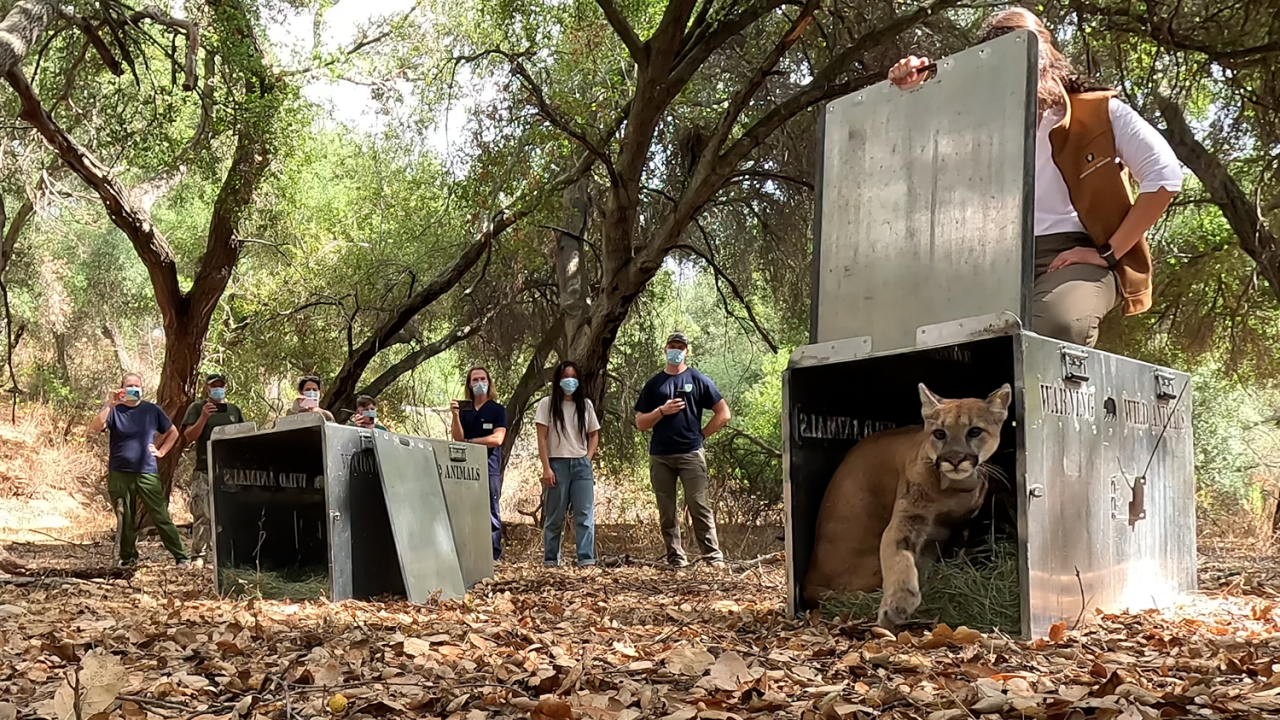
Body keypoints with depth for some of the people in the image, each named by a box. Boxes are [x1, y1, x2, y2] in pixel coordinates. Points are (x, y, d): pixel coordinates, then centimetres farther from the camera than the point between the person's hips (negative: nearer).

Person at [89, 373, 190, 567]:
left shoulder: (152, 410, 7)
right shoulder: (114, 410, 2)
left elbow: (173, 432, 19)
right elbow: (95, 427, -17)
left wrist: (161, 451, 7)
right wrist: (109, 405, -25)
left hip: (147, 473, 0)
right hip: (120, 474, 0)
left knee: (161, 517, -2)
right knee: (125, 519, 6)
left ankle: (181, 556, -1)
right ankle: (128, 557, 18)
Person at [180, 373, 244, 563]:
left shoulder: (234, 410, 17)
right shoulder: (197, 408, 7)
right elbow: (189, 436, -3)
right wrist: (204, 417, -16)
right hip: (205, 471, -4)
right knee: (203, 514, -9)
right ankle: (198, 556, -7)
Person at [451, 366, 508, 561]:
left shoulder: (497, 410, 5)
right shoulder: (464, 409, 13)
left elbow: (497, 439, -7)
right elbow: (458, 437, 2)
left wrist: (469, 441, -5)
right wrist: (455, 415, -12)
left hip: (490, 467, -3)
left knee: (491, 511, -3)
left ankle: (494, 554, -1)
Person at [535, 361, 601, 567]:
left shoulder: (585, 405, 12)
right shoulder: (547, 404, 2)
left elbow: (594, 435, 17)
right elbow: (542, 438, -2)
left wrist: (587, 459, 3)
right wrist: (546, 468, -9)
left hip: (581, 465, 3)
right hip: (557, 464, -2)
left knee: (585, 514, -5)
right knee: (554, 516, 3)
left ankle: (586, 559, -7)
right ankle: (550, 559, 10)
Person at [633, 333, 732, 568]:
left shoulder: (699, 380, 7)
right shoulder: (654, 384, 13)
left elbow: (723, 414, 6)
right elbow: (641, 423, 9)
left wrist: (701, 435, 2)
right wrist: (662, 411, -7)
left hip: (691, 454, -3)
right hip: (660, 457, 3)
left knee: (699, 507, -9)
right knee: (666, 512, 3)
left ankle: (714, 557, -8)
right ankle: (675, 559, 9)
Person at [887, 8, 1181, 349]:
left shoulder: (1100, 113, 9)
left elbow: (1165, 176, 1)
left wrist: (1109, 252, -5)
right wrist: (909, 93, 2)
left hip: (1079, 257, -3)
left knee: (1057, 325, -41)